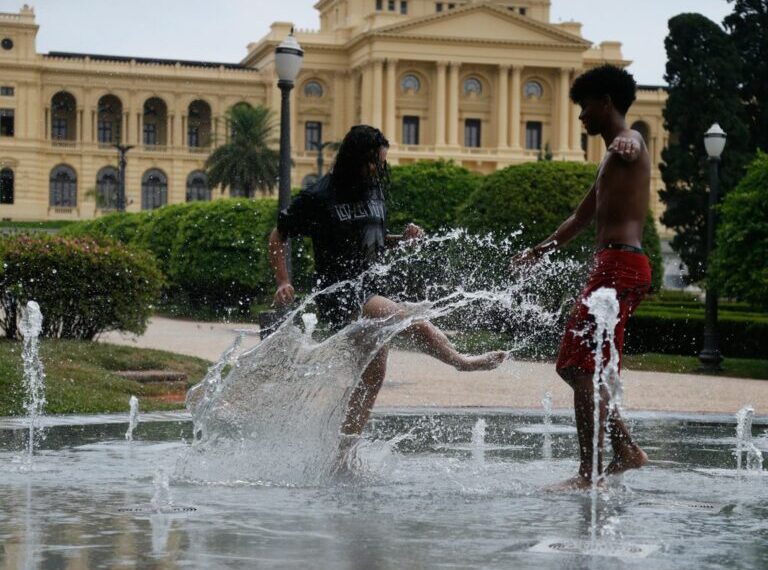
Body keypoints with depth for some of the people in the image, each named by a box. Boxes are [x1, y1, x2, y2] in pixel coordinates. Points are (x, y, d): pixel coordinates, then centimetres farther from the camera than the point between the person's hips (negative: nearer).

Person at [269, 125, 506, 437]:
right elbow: (277, 236, -2)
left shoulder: (375, 191, 12)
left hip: (369, 290, 8)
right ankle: (460, 361, -11)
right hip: (339, 294, -8)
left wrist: (403, 239, 2)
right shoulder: (318, 197, -9)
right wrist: (283, 282, -13)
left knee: (373, 376, 9)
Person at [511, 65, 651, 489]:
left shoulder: (628, 144, -6)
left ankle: (589, 474, -16)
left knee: (584, 369, -15)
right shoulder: (611, 158, 27)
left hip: (619, 264, -10)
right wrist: (540, 251, 49)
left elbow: (631, 144, -35)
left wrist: (625, 144, -60)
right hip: (615, 266, 10)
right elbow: (582, 218, 39)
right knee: (573, 366, 13)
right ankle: (626, 451, 14)